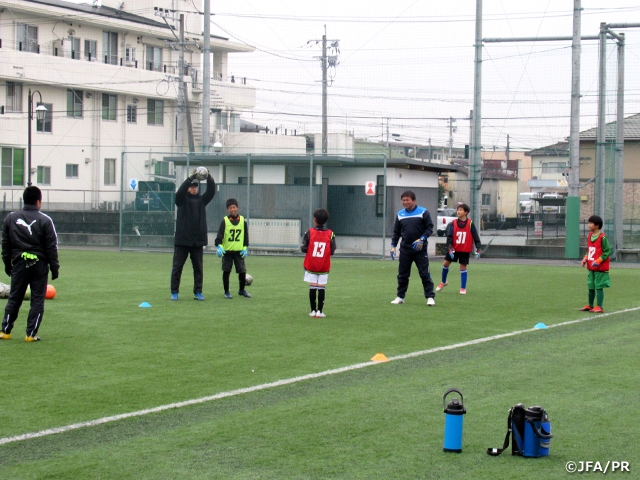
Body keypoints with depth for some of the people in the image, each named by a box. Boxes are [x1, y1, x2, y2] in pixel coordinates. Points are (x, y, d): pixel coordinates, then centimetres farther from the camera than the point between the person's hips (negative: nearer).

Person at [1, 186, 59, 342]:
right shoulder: (45, 220, -6)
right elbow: (51, 247, -5)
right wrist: (54, 267, 2)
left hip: (18, 264, 3)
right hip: (39, 265, -3)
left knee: (14, 298, 12)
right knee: (37, 300, 4)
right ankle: (31, 334, 2)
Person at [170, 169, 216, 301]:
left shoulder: (201, 200, 10)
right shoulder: (182, 199, 1)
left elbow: (211, 191, -3)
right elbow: (180, 190, -19)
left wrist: (209, 178, -20)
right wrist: (190, 177, -30)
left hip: (198, 240, 3)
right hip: (182, 239, -3)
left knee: (198, 268, 5)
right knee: (177, 267, 2)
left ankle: (198, 292, 10)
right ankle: (174, 292, 9)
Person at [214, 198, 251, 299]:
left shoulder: (243, 221, 5)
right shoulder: (225, 221, -2)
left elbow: (246, 235, 10)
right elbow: (219, 235, -6)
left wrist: (245, 248, 2)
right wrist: (219, 246, -19)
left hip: (239, 251, 2)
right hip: (227, 250, -2)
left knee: (242, 271, 2)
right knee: (226, 271, 2)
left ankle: (242, 290, 21)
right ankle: (226, 292, 13)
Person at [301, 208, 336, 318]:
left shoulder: (310, 232, -7)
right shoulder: (330, 234, -4)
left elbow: (304, 248, -9)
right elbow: (332, 251, -4)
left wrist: (302, 247, 13)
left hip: (311, 266, 0)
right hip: (324, 267, 0)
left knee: (312, 287, 5)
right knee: (321, 288, 1)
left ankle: (313, 310, 9)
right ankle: (319, 311, -1)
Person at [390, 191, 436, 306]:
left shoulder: (423, 212, -3)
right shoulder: (400, 214, 9)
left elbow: (429, 228, -4)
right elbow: (396, 232, 15)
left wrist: (422, 239, -17)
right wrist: (393, 246, 8)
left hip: (420, 249, -4)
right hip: (405, 249, 4)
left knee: (425, 273, -4)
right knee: (402, 274, 7)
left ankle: (430, 297, 0)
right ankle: (400, 297, 17)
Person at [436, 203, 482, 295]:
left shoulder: (470, 224, -7)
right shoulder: (453, 224, -3)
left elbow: (475, 236, -3)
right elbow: (449, 236, -8)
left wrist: (478, 248, -10)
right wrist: (449, 247, -21)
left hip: (465, 250, -2)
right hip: (454, 249, 2)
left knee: (463, 267, 1)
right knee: (446, 263, 3)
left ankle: (463, 288, 11)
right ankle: (443, 282, 27)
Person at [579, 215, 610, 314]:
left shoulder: (602, 237, -14)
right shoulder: (589, 236, 10)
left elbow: (607, 251, -13)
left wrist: (598, 261, -18)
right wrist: (585, 258, 5)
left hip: (600, 268, -8)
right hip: (591, 267, 8)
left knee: (599, 287, -4)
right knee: (591, 287, 15)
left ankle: (599, 307, 0)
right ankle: (590, 306, 25)